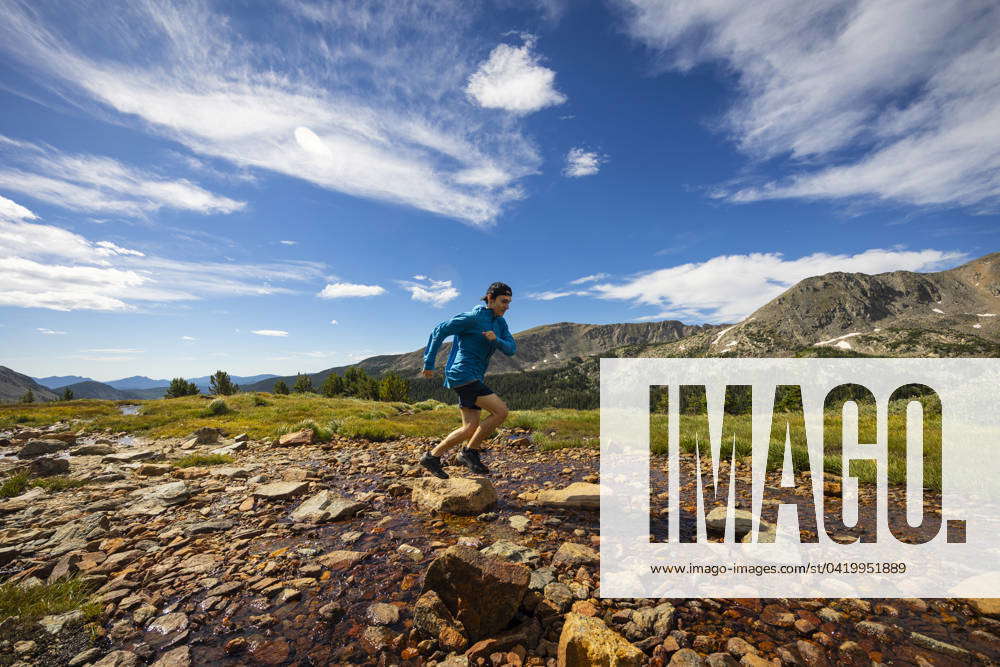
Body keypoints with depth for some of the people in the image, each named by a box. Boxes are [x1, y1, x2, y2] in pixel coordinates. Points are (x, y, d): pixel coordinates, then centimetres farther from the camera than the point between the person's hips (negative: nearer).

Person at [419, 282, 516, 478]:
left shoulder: (500, 322, 11)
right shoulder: (472, 318, -12)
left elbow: (511, 349, 5)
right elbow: (439, 330, -10)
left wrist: (496, 339, -17)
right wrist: (429, 363, -8)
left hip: (474, 378, 9)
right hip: (461, 374, -9)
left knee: (471, 428, 9)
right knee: (501, 411, -14)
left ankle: (432, 456, 20)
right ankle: (470, 452, -1)